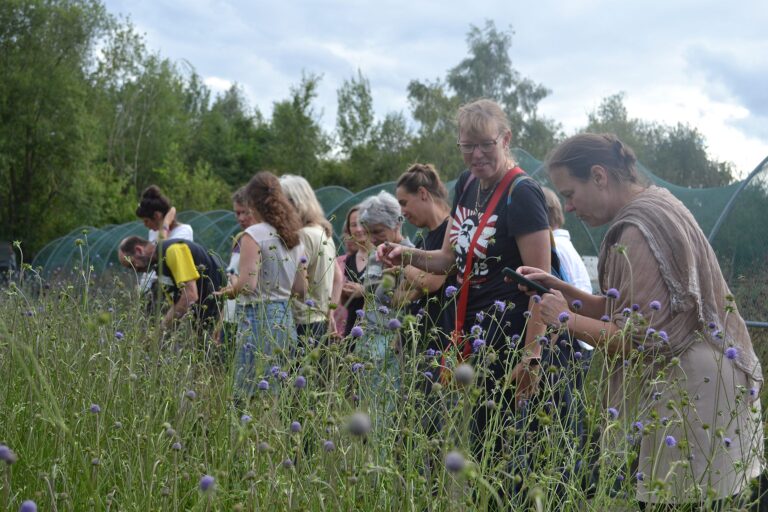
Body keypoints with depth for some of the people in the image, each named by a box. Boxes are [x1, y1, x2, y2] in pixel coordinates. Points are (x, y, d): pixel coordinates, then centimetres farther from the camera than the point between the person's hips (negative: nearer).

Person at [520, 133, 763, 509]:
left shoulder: (639, 230, -17)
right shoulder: (654, 208, 14)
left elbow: (637, 340, -19)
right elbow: (626, 313, 17)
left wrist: (566, 319, -9)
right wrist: (561, 289, 7)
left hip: (692, 395, -10)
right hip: (691, 389, 10)